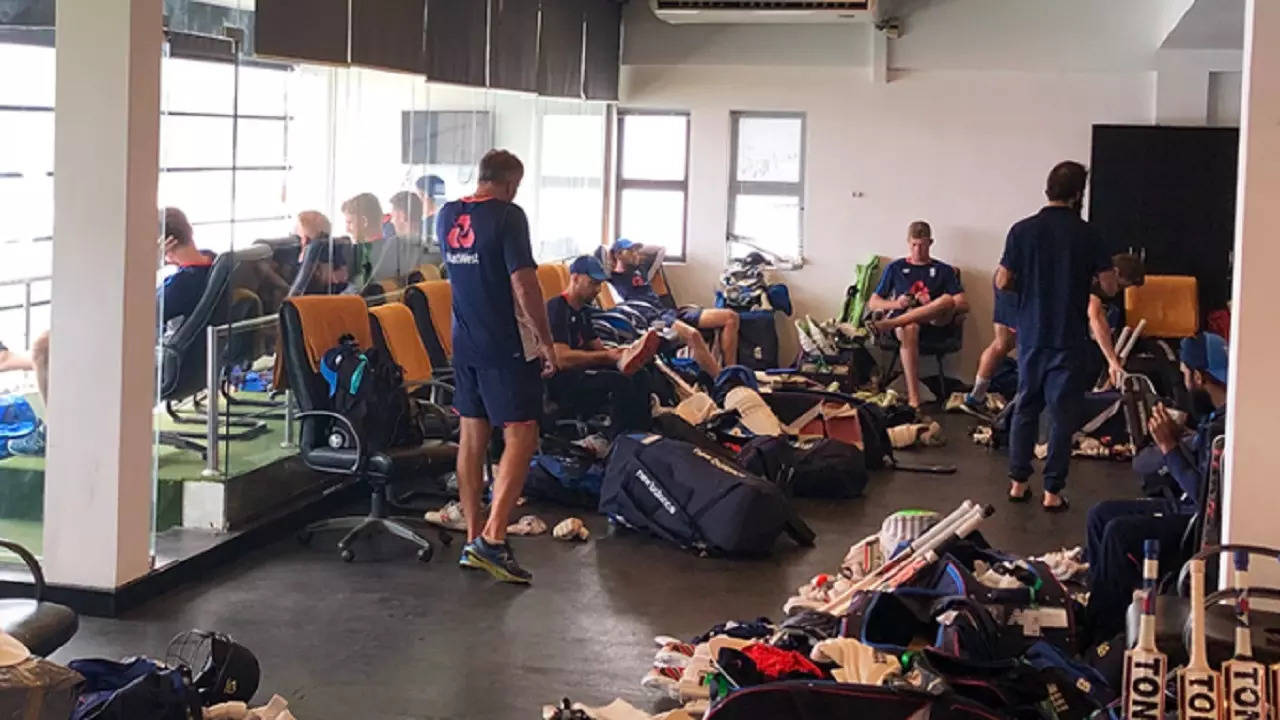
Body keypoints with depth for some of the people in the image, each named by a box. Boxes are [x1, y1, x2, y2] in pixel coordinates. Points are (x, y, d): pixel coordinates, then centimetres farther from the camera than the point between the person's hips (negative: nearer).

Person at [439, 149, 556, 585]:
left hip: (464, 341, 7)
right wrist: (546, 341, -11)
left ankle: (473, 539, 15)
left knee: (472, 435, 12)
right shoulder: (508, 216, -14)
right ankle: (493, 537, -16)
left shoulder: (447, 217, 8)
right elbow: (523, 283, -18)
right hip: (505, 345, -7)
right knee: (521, 435, -5)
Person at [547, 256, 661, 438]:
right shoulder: (557, 308, -14)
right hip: (560, 381, -10)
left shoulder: (583, 311, 18)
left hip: (580, 372, 10)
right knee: (619, 381, -28)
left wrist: (625, 352, -6)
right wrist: (608, 356, -23)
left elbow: (597, 347, 16)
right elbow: (561, 359, -25)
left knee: (639, 375, -3)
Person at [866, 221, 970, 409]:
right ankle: (913, 399, -49)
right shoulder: (895, 268, 20)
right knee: (908, 329, -41)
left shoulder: (944, 271, 19)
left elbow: (963, 305, 7)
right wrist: (895, 304, -5)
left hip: (935, 320, 0)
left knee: (947, 300, -35)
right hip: (903, 318, 0)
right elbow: (873, 303, 16)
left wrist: (934, 306, -10)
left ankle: (887, 324, -44)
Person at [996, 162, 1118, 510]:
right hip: (1069, 338, -2)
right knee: (1063, 414, 3)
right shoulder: (1086, 235, -8)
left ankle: (1018, 481, 19)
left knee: (1026, 407, 15)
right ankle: (1052, 491, 2)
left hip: (1031, 335, 3)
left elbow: (1002, 282, -2)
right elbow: (1110, 287, -5)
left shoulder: (1022, 231, -4)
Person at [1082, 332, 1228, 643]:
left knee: (1120, 533, -24)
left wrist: (1169, 446, -19)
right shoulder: (1219, 414, 6)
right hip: (1188, 506, 11)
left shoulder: (1226, 426, -25)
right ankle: (1100, 603, 10)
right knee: (1101, 514, 8)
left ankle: (1104, 628, -11)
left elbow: (1203, 492, -26)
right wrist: (1180, 436, 0)